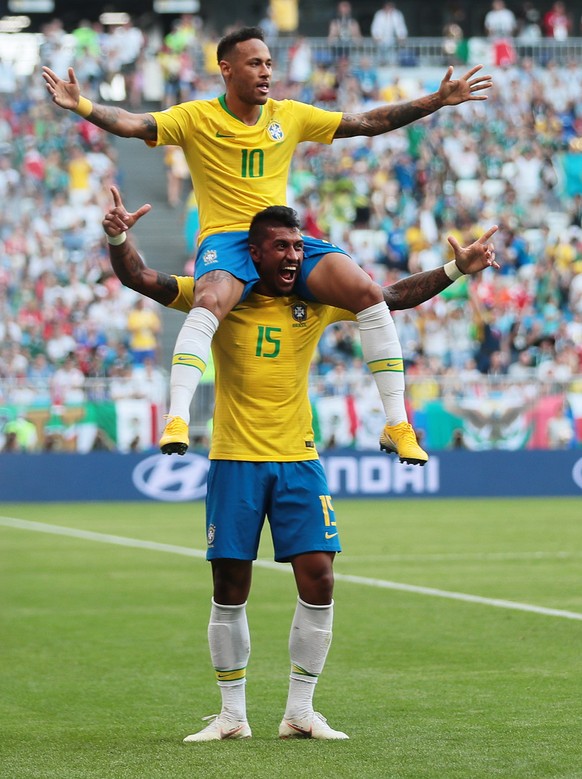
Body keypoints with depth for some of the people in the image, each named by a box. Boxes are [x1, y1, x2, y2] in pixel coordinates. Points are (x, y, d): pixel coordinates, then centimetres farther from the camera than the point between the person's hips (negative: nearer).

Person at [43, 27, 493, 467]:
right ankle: (177, 421, -41)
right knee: (210, 302, -38)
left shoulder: (291, 116, 11)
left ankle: (397, 423, -11)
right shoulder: (196, 118, 1)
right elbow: (132, 124, -11)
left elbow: (368, 122, 15)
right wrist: (80, 104, -29)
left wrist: (437, 101, 12)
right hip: (225, 240, -3)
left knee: (368, 292, -18)